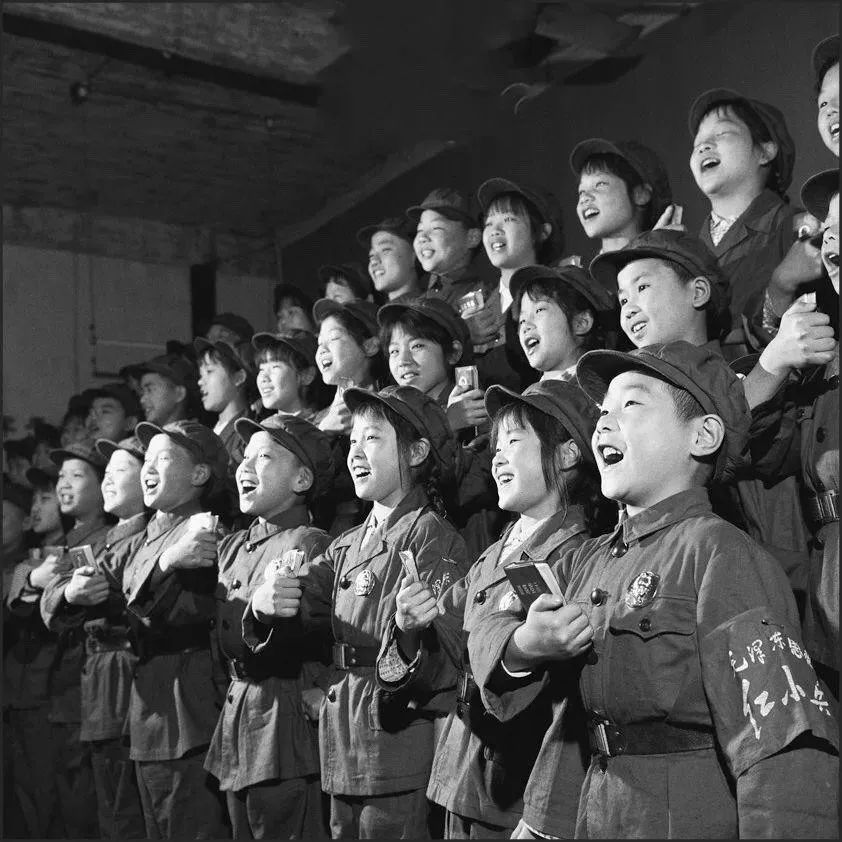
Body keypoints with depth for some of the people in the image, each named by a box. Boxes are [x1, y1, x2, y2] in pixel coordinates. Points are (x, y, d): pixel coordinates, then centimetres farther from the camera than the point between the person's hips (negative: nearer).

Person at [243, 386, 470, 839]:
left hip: (397, 747, -7)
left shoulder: (432, 536, -9)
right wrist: (264, 602, -16)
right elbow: (303, 587, 3)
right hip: (341, 751, 7)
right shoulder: (347, 545, 15)